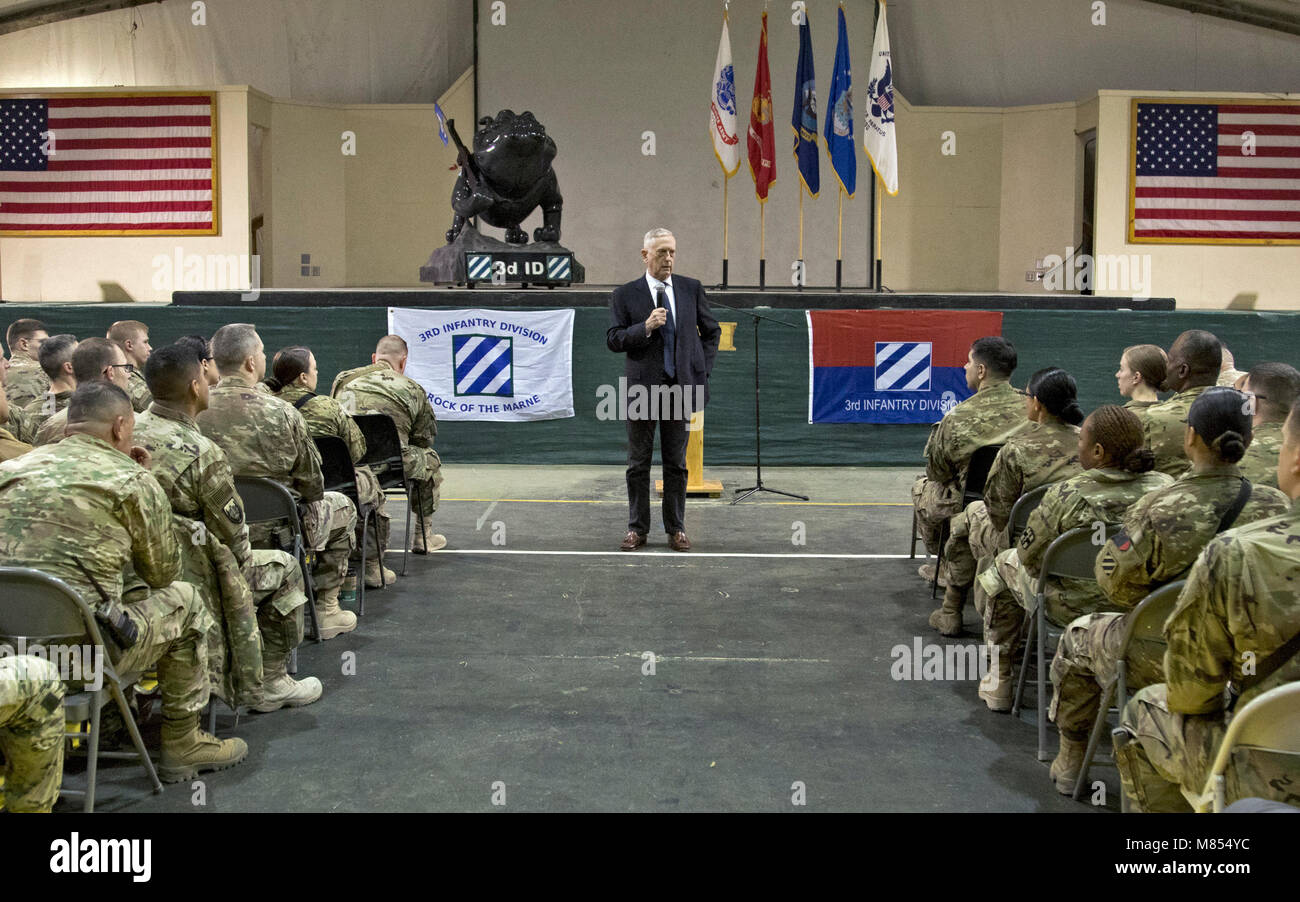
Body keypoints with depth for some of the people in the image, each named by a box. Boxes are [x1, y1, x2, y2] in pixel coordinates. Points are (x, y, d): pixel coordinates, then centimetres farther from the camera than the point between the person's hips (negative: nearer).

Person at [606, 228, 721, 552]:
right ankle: (637, 528, 16)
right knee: (638, 464, 6)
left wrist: (702, 370, 4)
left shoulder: (692, 289, 5)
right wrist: (645, 327, -20)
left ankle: (676, 528, 17)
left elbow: (711, 331, 14)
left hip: (680, 389, 2)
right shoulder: (625, 295, -1)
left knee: (676, 464, 8)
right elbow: (613, 340, -5)